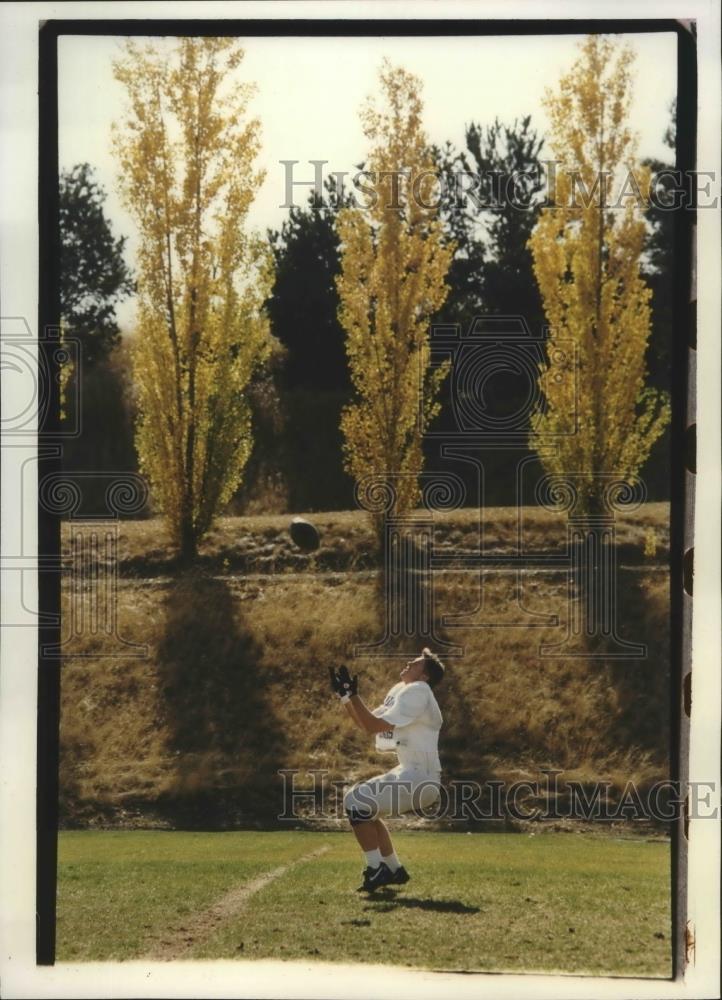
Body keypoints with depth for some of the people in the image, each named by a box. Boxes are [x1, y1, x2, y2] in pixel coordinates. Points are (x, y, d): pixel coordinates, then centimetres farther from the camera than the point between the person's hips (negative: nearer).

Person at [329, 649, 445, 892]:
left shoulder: (416, 692, -15)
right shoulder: (400, 691, 15)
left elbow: (375, 726, -20)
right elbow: (365, 724, 18)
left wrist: (353, 695, -17)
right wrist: (344, 695, 10)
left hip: (420, 780, -10)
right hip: (410, 773, 10)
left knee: (356, 802, -14)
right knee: (365, 807, 22)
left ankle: (377, 870, -8)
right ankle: (394, 870, 27)